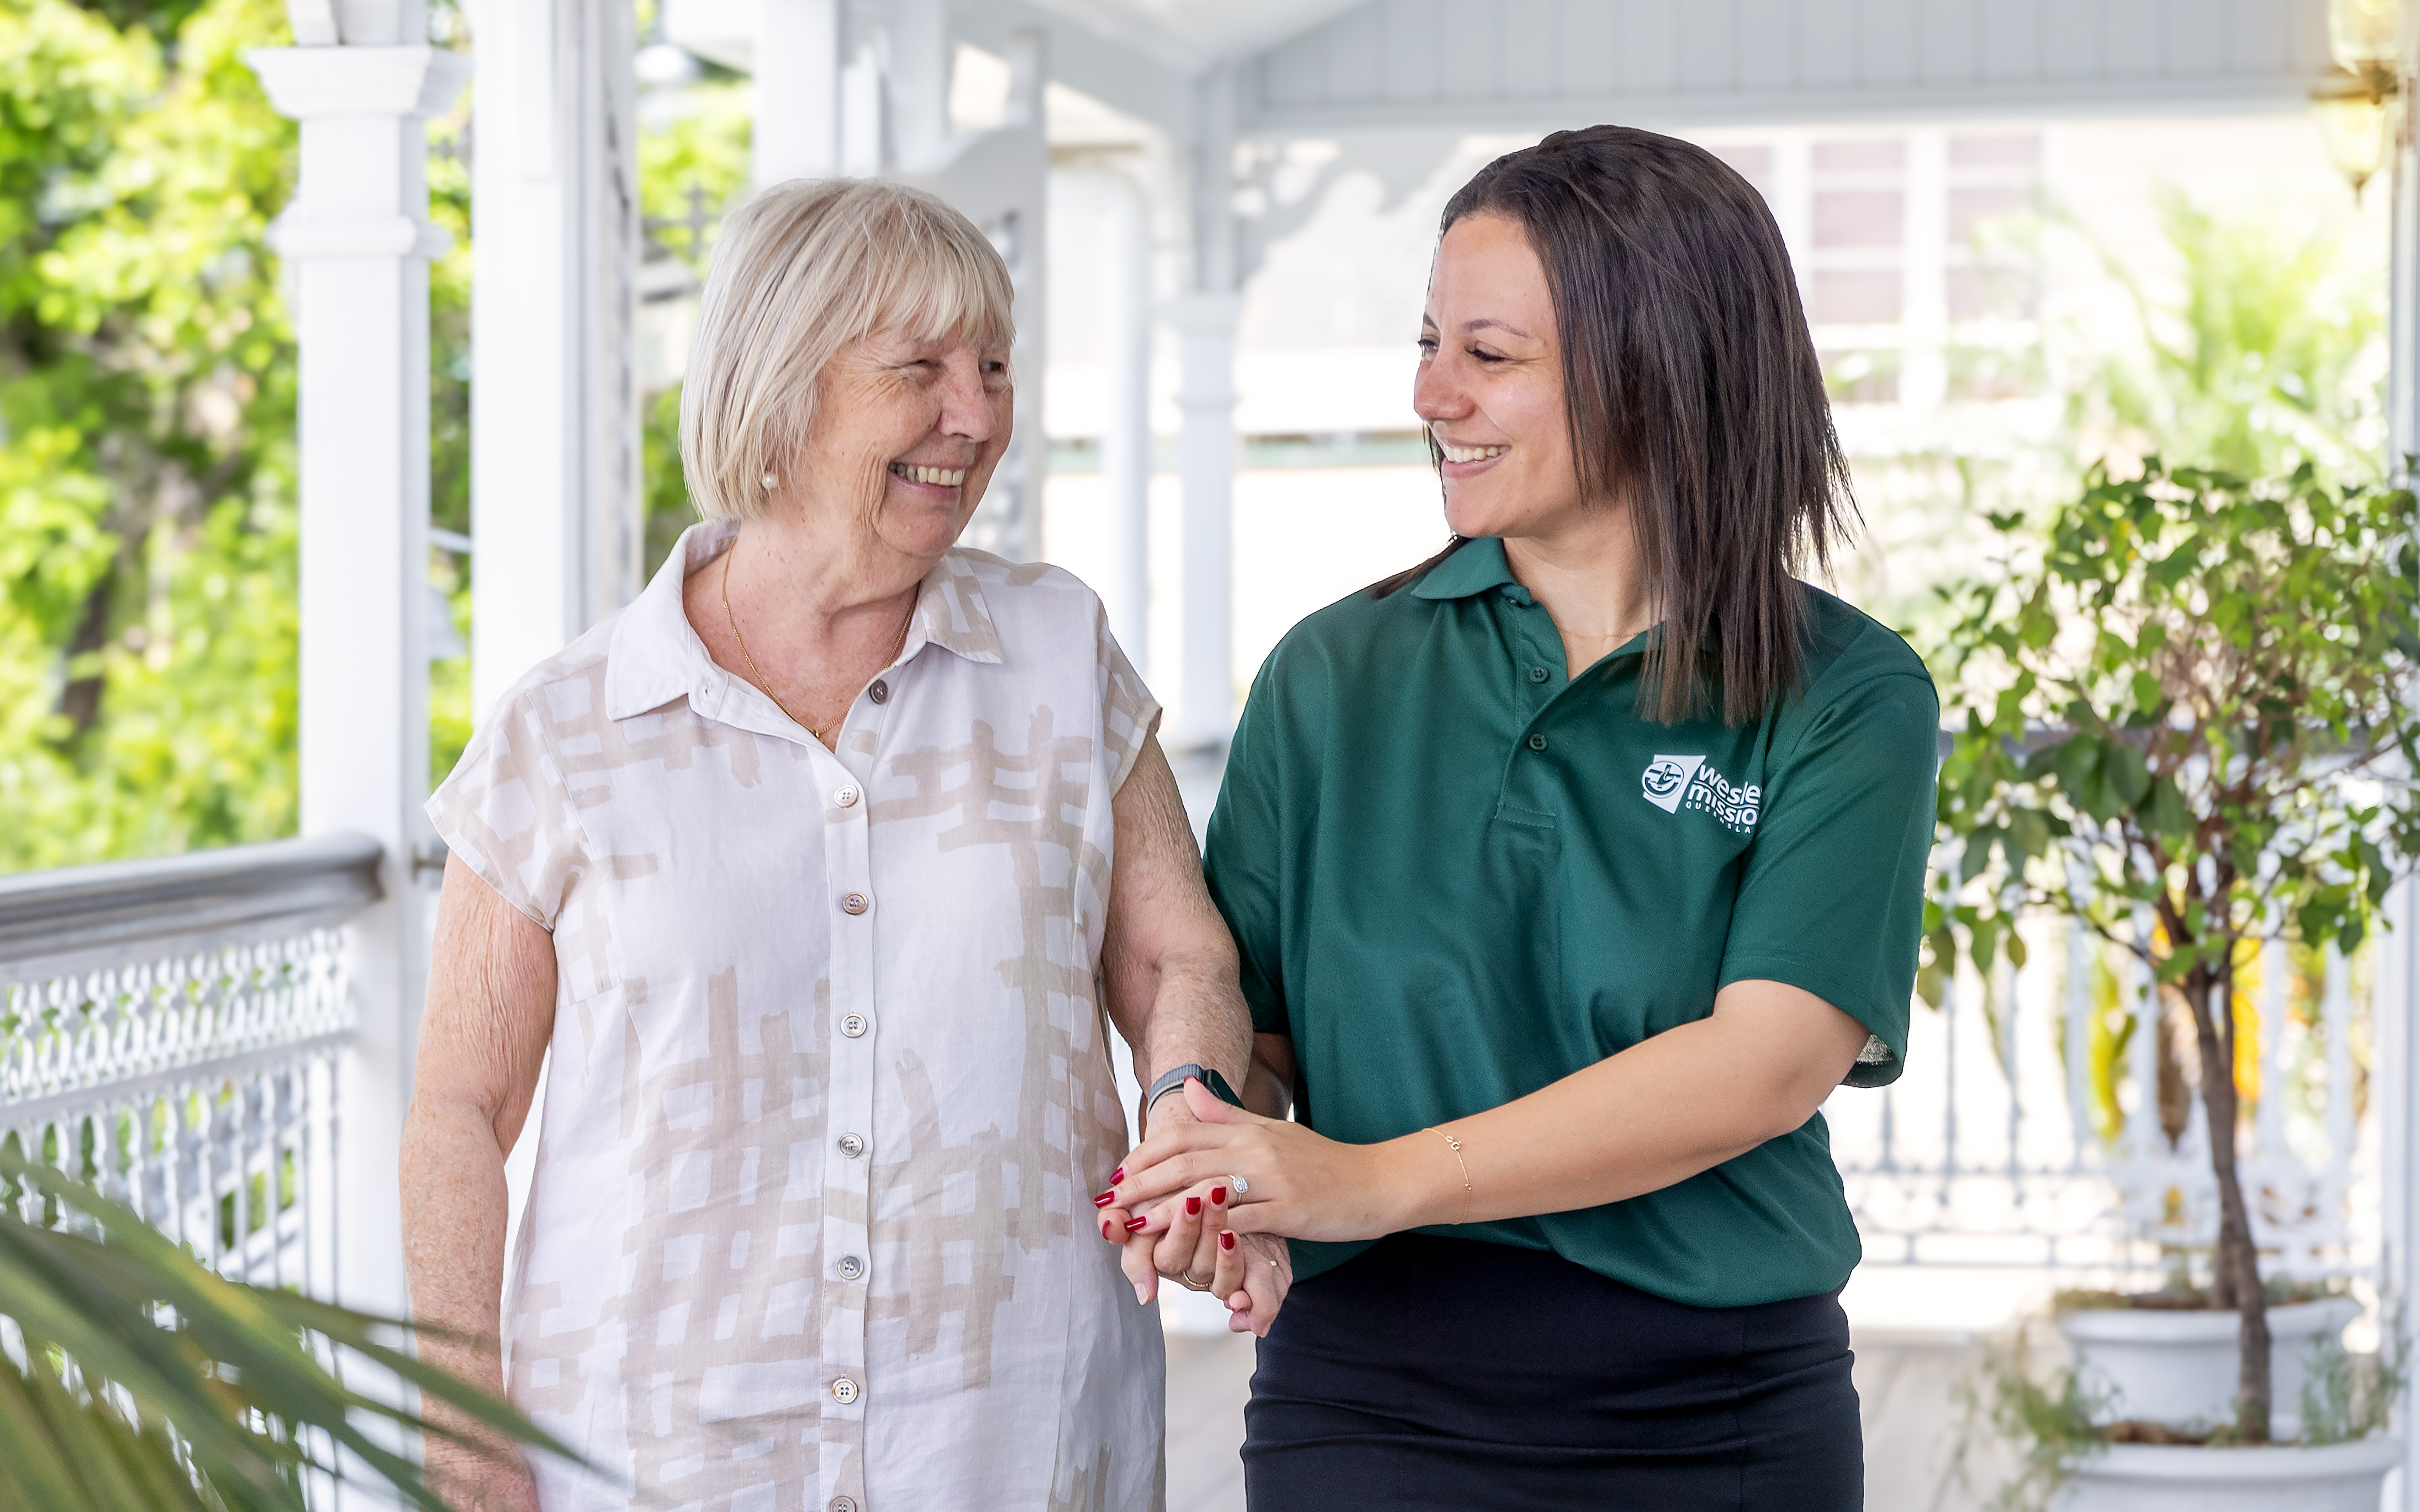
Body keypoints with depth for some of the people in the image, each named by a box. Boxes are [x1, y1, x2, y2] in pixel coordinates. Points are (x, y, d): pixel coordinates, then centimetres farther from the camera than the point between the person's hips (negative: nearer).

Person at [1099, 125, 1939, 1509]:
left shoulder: (1849, 702, -3)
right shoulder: (1338, 674, 6)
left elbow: (1775, 1058, -15)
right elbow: (1244, 1016, 6)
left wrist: (1378, 1180, -22)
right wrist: (1201, 1175, -18)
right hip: (1372, 1399, 1)